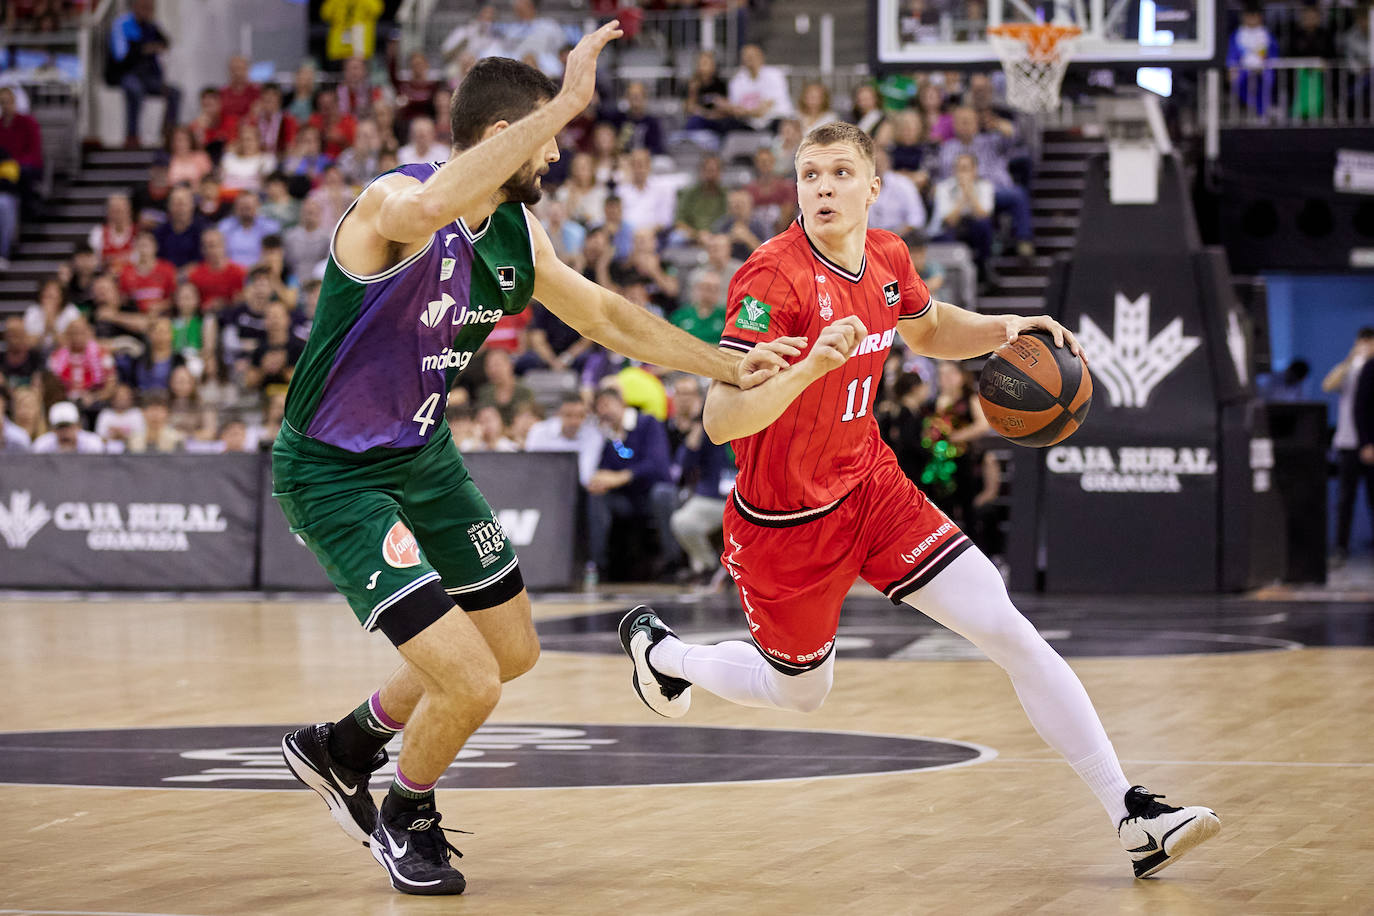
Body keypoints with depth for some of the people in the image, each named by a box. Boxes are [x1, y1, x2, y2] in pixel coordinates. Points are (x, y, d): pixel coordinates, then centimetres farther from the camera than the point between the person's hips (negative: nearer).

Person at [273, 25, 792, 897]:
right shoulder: (393, 205, -27)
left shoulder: (517, 234, 0)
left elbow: (606, 314, 16)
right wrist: (564, 104, -54)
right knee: (469, 683, -15)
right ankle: (407, 818, 17)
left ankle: (341, 748, 41)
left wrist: (727, 365, 13)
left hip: (424, 453, 9)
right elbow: (424, 213, -53)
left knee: (512, 651, 20)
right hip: (335, 473, -9)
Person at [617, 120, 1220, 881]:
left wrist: (1003, 329, 1)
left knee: (1010, 634, -9)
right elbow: (720, 421, -32)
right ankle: (659, 649, 47)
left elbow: (930, 331, 21)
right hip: (786, 523, -5)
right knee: (801, 693, 16)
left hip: (871, 486, 5)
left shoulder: (886, 260, -3)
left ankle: (1134, 818, -9)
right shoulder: (773, 277, -25)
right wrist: (810, 366, -48)